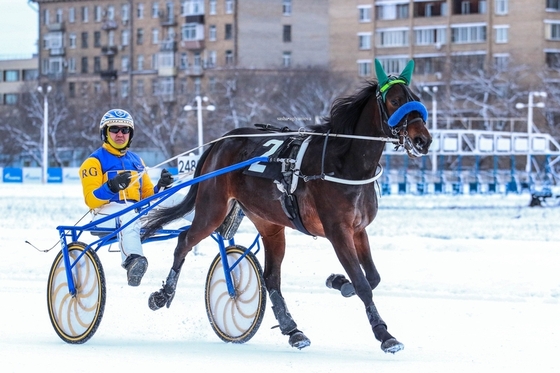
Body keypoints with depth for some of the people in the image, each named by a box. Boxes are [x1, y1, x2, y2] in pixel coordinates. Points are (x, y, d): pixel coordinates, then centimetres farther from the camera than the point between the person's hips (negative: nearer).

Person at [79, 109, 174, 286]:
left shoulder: (136, 160, 26)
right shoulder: (95, 161, 7)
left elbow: (147, 194, 23)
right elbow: (91, 199, -5)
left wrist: (161, 186, 1)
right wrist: (111, 187, -23)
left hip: (137, 211, 6)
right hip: (107, 212, -5)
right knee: (128, 215, -41)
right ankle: (133, 261, -61)